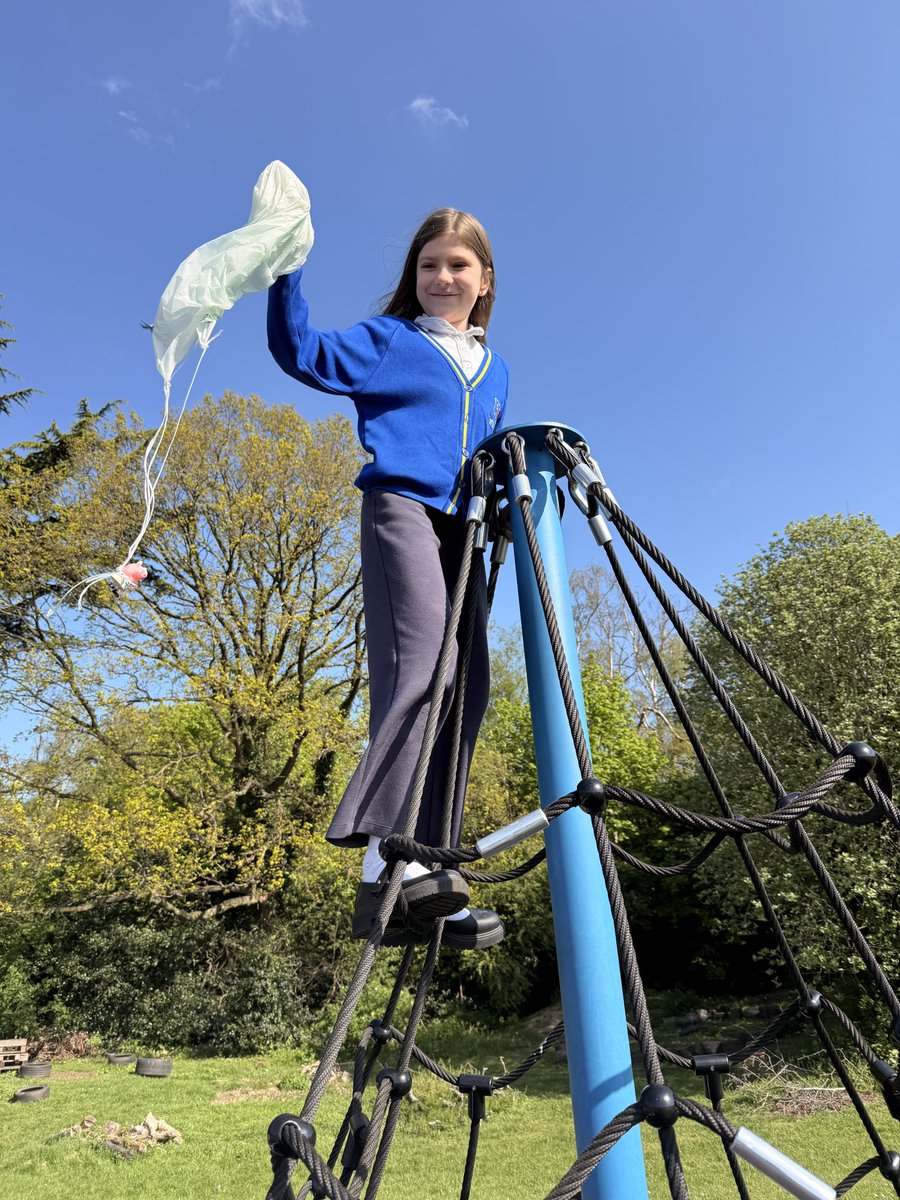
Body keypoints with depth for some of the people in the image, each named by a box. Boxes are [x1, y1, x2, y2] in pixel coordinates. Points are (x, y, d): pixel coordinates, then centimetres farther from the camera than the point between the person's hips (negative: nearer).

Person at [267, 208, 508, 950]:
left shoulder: (496, 370, 28)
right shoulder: (387, 339, 13)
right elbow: (304, 355, 0)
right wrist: (284, 274, -10)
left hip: (461, 528, 6)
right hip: (400, 506, -6)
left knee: (466, 688, -4)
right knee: (422, 665, -28)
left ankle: (430, 890, -1)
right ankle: (386, 861, -33)